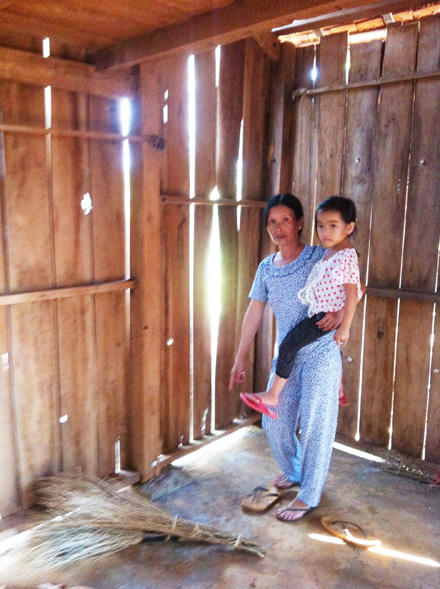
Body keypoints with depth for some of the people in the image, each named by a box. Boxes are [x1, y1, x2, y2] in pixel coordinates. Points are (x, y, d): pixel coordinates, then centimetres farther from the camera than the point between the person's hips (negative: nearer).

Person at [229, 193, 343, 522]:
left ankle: (309, 496, 21)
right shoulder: (267, 268, 4)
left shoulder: (320, 257, -9)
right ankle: (295, 472, 40)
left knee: (316, 425, 3)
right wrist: (240, 360, 8)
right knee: (273, 421, 12)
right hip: (286, 356, 5)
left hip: (321, 354, -5)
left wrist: (339, 313, -26)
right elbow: (254, 314, 7)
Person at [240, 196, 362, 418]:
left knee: (288, 345, -13)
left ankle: (272, 396, -4)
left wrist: (344, 327, -22)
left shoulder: (347, 257, -21)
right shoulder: (329, 252, 7)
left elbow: (352, 295, -22)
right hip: (319, 313, 11)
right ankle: (338, 392, 45)